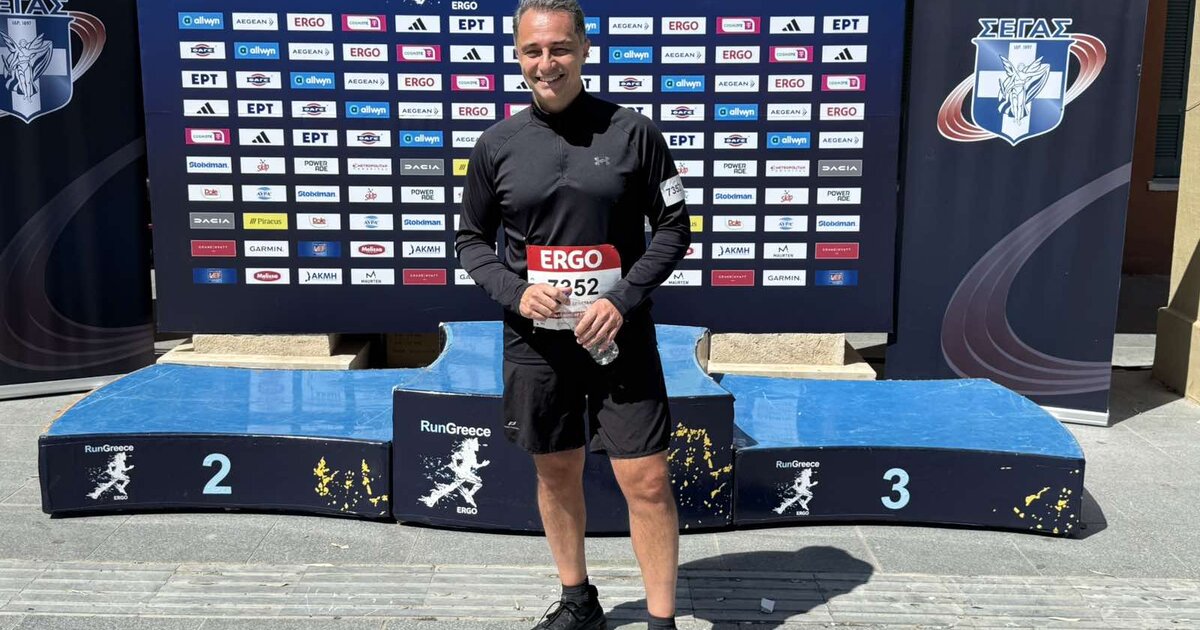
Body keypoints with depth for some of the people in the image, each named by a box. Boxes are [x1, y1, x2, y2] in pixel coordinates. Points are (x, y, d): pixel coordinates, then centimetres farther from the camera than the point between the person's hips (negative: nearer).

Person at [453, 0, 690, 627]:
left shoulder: (632, 132, -4)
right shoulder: (497, 145, 1)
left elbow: (674, 226, 0)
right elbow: (471, 239, 9)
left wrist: (624, 300, -13)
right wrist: (515, 292, -9)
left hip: (619, 334, -2)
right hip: (535, 340, 2)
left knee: (647, 481, -3)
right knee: (557, 472, 15)